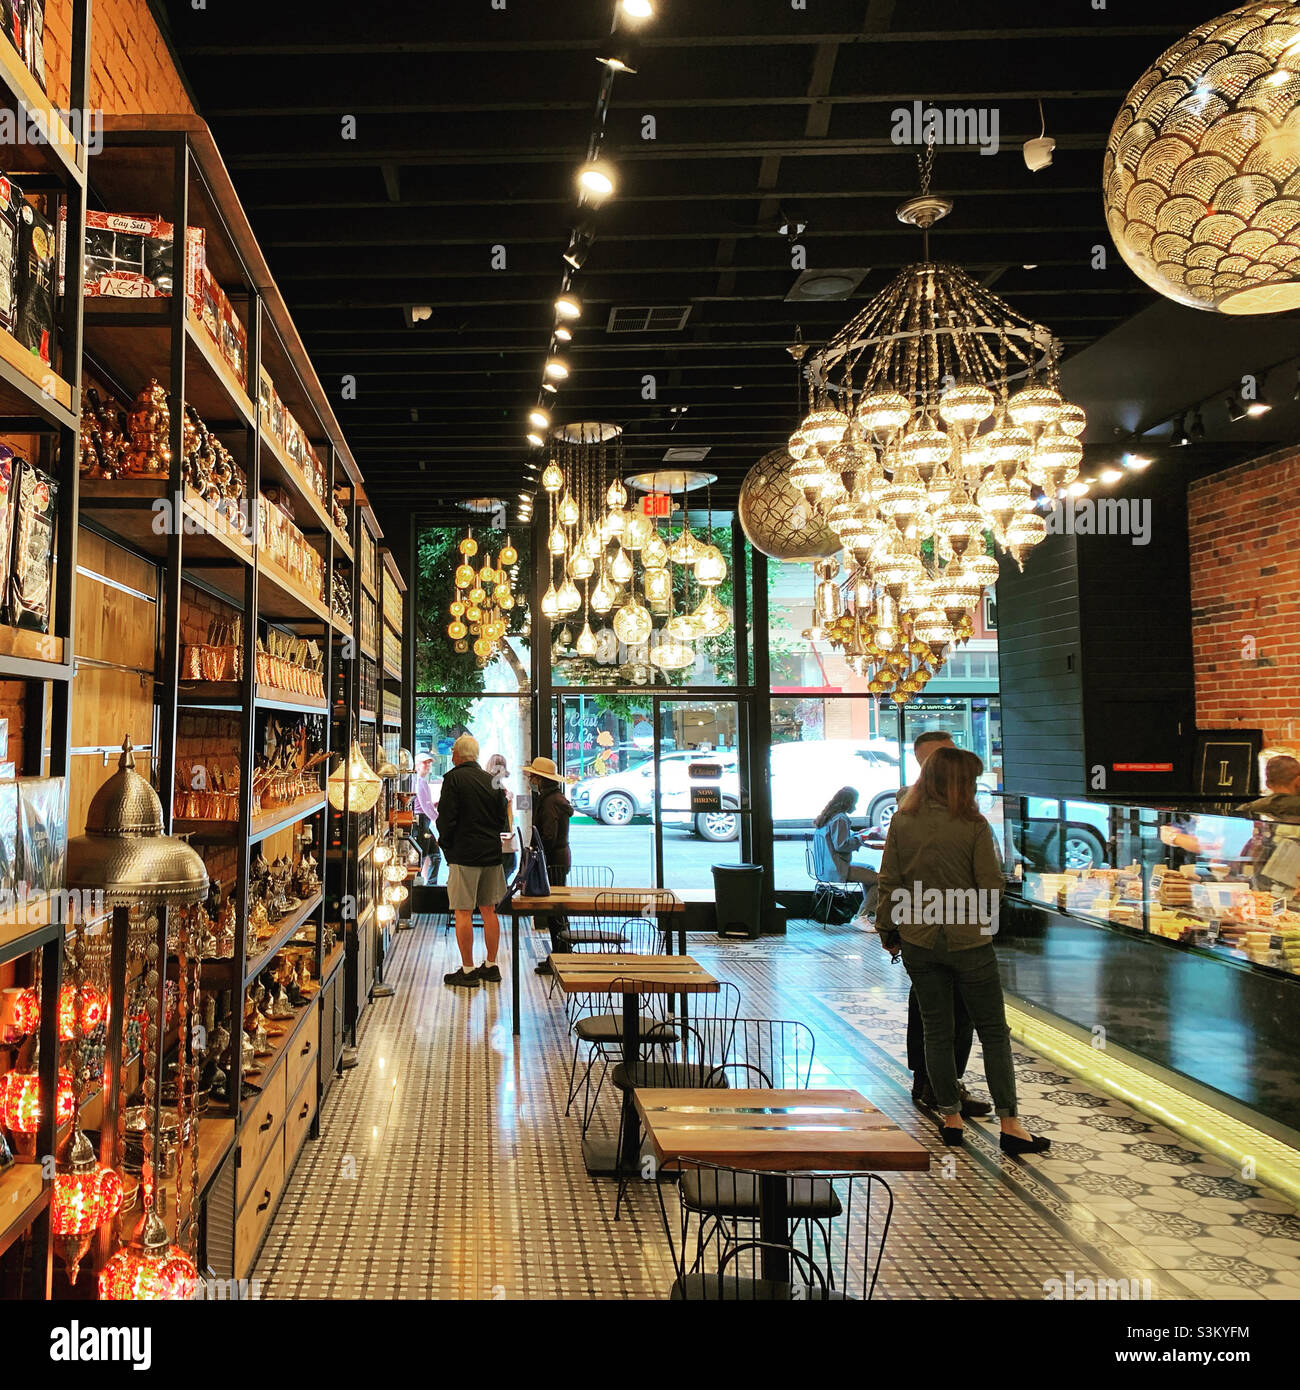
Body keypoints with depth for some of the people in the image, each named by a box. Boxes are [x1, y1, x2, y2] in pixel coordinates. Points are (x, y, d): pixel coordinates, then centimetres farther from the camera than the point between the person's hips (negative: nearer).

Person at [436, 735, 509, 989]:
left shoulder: (454, 778, -8)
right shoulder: (492, 780, 8)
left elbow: (446, 818, -11)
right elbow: (503, 818, 12)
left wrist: (446, 845, 5)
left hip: (464, 854, -6)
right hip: (492, 853, 6)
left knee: (463, 913, -1)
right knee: (488, 911, 12)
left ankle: (467, 971, 1)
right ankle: (491, 966, 18)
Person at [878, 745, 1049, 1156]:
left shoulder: (902, 821, -2)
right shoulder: (974, 826, -11)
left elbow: (889, 883, 1)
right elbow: (991, 888, -9)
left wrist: (889, 929, 11)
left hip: (919, 941, 3)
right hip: (968, 941, -3)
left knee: (937, 1030, 13)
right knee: (993, 1031, 8)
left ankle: (950, 1118, 19)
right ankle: (1009, 1124, 10)